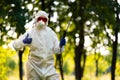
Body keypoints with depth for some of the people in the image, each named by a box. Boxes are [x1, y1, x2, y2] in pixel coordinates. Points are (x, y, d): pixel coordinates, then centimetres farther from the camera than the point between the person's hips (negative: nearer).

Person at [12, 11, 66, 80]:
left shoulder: (51, 33, 4)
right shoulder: (30, 33, -5)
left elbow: (56, 50, 6)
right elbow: (15, 45, -10)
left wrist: (60, 45, -15)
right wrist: (23, 42, -30)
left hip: (49, 66, 2)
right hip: (34, 66, -2)